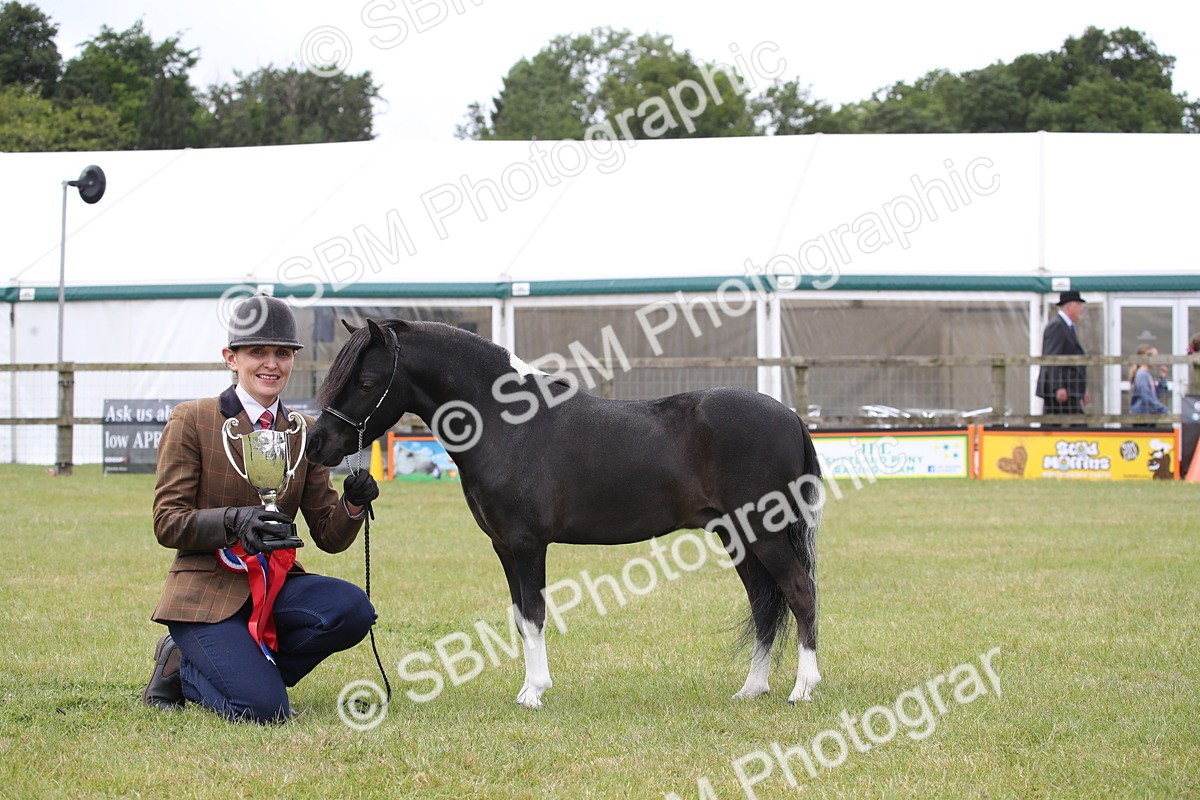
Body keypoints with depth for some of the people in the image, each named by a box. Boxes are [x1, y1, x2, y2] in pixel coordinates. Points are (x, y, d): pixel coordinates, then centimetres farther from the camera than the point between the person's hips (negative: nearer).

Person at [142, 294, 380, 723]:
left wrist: (352, 505, -15)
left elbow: (329, 537, 8)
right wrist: (233, 522, -26)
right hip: (208, 589, -5)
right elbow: (167, 523, -8)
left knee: (352, 609, -27)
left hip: (276, 586, 5)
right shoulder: (191, 422, -4)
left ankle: (250, 667, -2)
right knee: (263, 709, -26)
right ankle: (181, 666, 6)